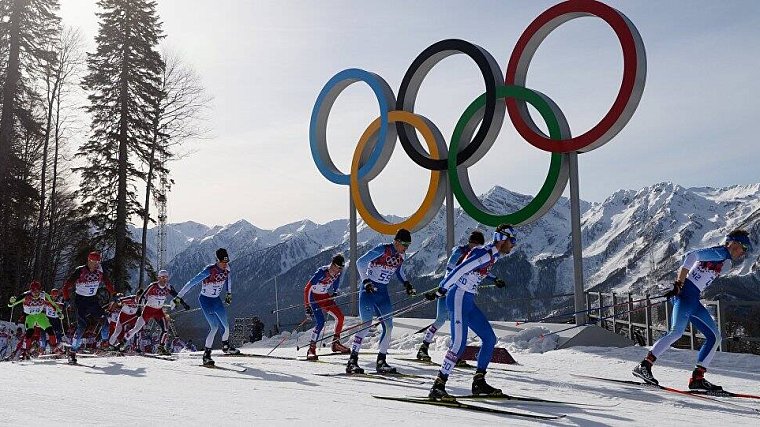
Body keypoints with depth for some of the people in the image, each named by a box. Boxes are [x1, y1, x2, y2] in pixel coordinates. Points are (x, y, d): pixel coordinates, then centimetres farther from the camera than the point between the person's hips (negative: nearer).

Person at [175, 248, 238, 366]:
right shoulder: (209, 270, -27)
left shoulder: (226, 268, -7)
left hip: (217, 299, 6)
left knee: (225, 326, 10)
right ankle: (206, 355, -8)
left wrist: (229, 293, 19)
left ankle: (226, 347, 37)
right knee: (214, 327, -17)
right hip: (205, 300, -6)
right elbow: (192, 283, -24)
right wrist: (179, 297, -23)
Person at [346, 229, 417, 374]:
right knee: (366, 324, -14)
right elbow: (360, 262, -16)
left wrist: (406, 284, 10)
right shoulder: (382, 249, -16)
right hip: (368, 290, -7)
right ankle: (352, 361, -8)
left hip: (383, 292, 7)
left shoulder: (400, 255, 4)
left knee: (388, 326, 1)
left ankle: (381, 361, 11)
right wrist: (366, 281, -23)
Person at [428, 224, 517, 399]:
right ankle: (438, 386, -14)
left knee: (490, 339, 8)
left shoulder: (494, 255, 12)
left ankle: (479, 382, 16)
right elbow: (458, 271, -22)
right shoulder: (484, 254, -18)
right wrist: (440, 291, -21)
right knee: (459, 343, -18)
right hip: (458, 298, -10)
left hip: (468, 301, 10)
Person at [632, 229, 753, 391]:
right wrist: (679, 285, -23)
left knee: (714, 337, 8)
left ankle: (697, 378, 5)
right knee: (677, 332, -24)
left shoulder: (722, 258, 24)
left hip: (693, 300, 10)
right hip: (686, 293, -10)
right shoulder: (720, 253, -5)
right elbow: (691, 256, -19)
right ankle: (644, 365, -26)